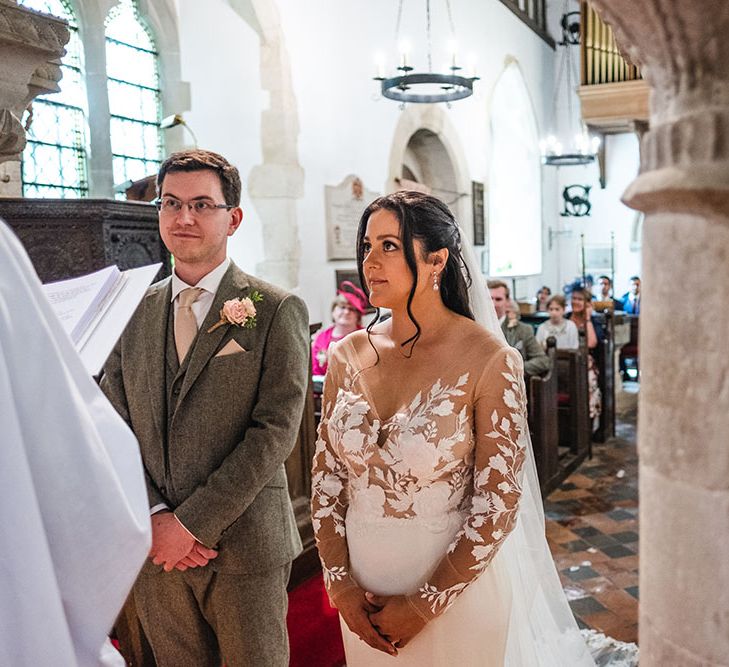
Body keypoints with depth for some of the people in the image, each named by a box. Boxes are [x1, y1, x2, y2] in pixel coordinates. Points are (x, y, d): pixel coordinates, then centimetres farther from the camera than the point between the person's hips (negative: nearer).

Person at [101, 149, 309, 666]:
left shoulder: (277, 310, -7)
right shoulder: (135, 311, 6)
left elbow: (275, 429, -13)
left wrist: (193, 522, -14)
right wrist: (154, 517, -8)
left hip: (244, 546, -3)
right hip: (156, 546, 4)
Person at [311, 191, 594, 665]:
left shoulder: (490, 361, -17)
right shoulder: (347, 356, -4)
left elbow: (498, 504, -15)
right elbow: (327, 476, 1)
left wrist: (424, 604, -13)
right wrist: (341, 585, -5)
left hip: (456, 587, -4)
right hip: (363, 583, 4)